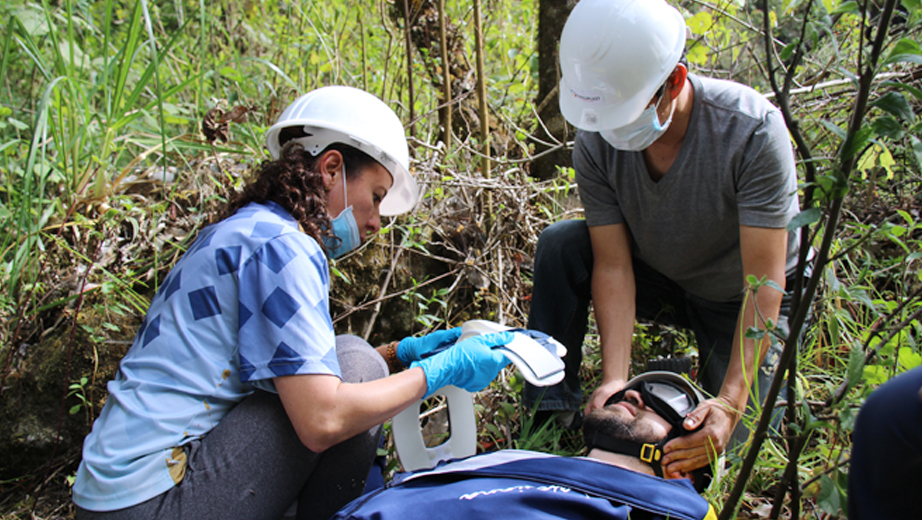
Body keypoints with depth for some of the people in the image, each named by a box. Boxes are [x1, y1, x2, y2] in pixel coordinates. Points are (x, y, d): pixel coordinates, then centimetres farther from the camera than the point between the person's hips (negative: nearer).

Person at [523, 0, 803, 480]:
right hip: (662, 280, 3)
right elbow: (613, 265, -21)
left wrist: (731, 403, -41)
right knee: (560, 245, -22)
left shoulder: (753, 131, -34)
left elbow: (765, 284, -33)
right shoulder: (595, 142, -23)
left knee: (724, 443, -15)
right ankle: (551, 413, -12)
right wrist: (615, 378, -33)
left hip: (742, 299, -2)